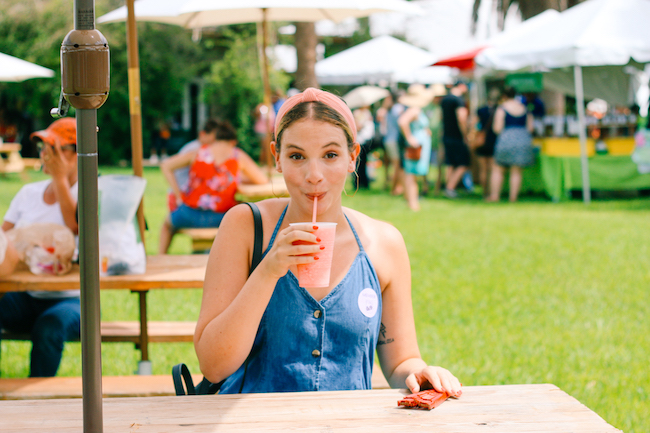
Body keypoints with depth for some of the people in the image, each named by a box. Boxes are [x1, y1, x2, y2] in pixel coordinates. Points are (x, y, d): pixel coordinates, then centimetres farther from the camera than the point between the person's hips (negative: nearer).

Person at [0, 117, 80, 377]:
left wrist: (60, 177, -14)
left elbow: (78, 229, -19)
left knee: (49, 326, -37)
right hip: (25, 297, 4)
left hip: (71, 298, -4)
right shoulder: (29, 193, 16)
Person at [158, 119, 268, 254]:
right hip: (220, 220, -1)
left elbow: (166, 166, 1)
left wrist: (178, 195, 3)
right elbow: (263, 180, 6)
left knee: (168, 223, 34)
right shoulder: (239, 157, -2)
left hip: (190, 215, 1)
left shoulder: (197, 153, 2)